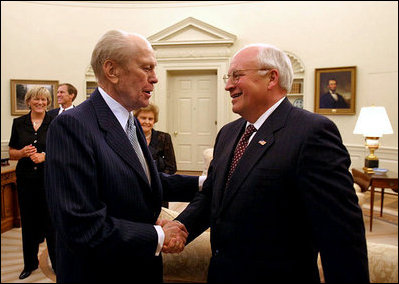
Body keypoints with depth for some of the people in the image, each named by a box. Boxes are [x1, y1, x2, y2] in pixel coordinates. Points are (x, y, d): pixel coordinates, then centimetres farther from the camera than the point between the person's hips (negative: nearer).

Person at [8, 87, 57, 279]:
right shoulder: (19, 123, 6)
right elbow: (12, 153, 9)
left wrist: (45, 156, -17)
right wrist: (23, 152, -12)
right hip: (26, 179, 2)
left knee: (51, 220, 2)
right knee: (28, 222, 11)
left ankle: (57, 262, 18)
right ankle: (30, 263, 29)